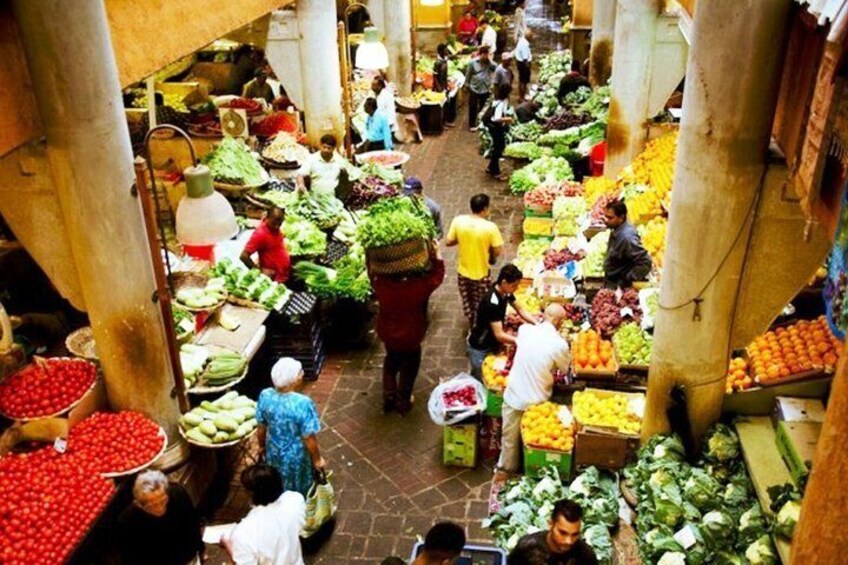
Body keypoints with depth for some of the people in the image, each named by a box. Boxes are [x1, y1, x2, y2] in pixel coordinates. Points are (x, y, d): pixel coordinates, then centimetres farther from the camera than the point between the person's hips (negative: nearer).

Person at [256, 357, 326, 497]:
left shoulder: (265, 396, -19)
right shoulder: (302, 403, -34)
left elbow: (261, 427, -4)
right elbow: (308, 438, -23)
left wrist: (262, 446, 15)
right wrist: (317, 459, -7)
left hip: (273, 452, 5)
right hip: (296, 456, -4)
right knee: (299, 492, 23)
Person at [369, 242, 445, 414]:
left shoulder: (380, 284, -26)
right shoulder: (419, 286, -33)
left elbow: (373, 270, -4)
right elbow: (437, 274, -15)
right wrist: (436, 252, -11)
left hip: (387, 334, 3)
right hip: (410, 337, -3)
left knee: (391, 362, 31)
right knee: (408, 368, 23)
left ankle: (388, 399, 43)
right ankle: (403, 403, 40)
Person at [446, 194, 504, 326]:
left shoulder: (458, 221, -14)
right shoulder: (490, 227, -22)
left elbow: (448, 242, -4)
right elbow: (498, 251, -17)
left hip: (463, 272, 3)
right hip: (481, 274, -3)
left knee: (467, 304, 25)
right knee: (480, 306, 17)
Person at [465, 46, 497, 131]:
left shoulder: (489, 63, -3)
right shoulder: (473, 62, -8)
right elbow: (468, 74, -1)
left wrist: (489, 59, -19)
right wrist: (467, 85, 1)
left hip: (485, 89, 2)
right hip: (474, 89, -2)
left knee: (483, 108, 13)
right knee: (473, 107, 5)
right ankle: (472, 125, 17)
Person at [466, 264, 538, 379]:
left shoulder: (505, 292, -9)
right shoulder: (492, 302, -34)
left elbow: (520, 310, 3)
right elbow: (499, 335, -33)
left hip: (492, 343, 8)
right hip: (480, 348, -8)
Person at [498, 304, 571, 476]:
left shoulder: (525, 330, -7)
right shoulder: (560, 344, -17)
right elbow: (565, 368, 1)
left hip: (514, 395, 2)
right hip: (537, 400, -2)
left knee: (510, 437, 18)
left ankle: (506, 468, 34)